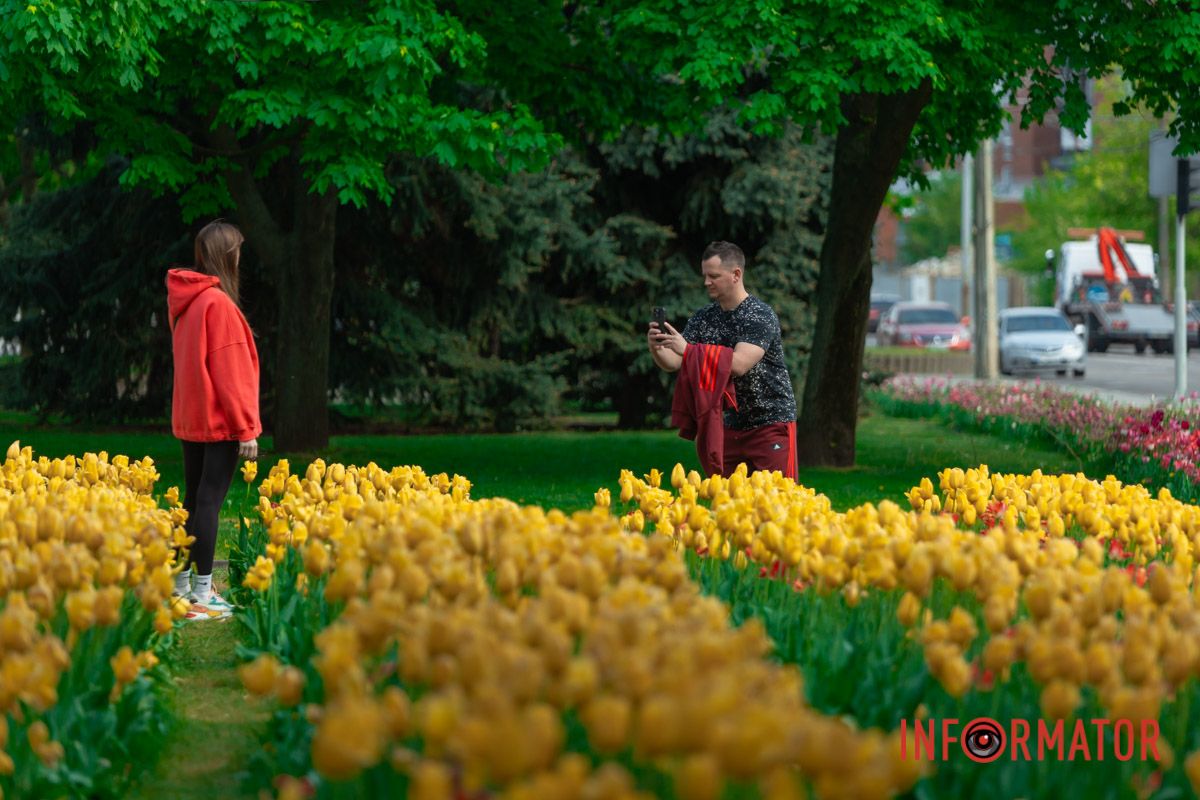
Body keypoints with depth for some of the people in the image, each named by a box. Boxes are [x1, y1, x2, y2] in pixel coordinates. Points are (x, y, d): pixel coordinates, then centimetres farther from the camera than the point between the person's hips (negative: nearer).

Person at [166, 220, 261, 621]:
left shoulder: (184, 299, 10)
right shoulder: (218, 303, -17)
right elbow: (228, 372, -18)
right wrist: (246, 429, -14)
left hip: (190, 419, 9)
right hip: (220, 422, -9)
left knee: (193, 498, 13)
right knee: (209, 502, -7)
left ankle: (182, 584, 18)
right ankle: (202, 595, -7)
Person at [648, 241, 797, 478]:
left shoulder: (760, 316, -15)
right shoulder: (704, 318, 5)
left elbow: (739, 364, -28)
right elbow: (673, 363, -1)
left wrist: (687, 349, -34)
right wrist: (656, 348, -24)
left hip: (771, 423, -6)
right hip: (731, 425, 6)